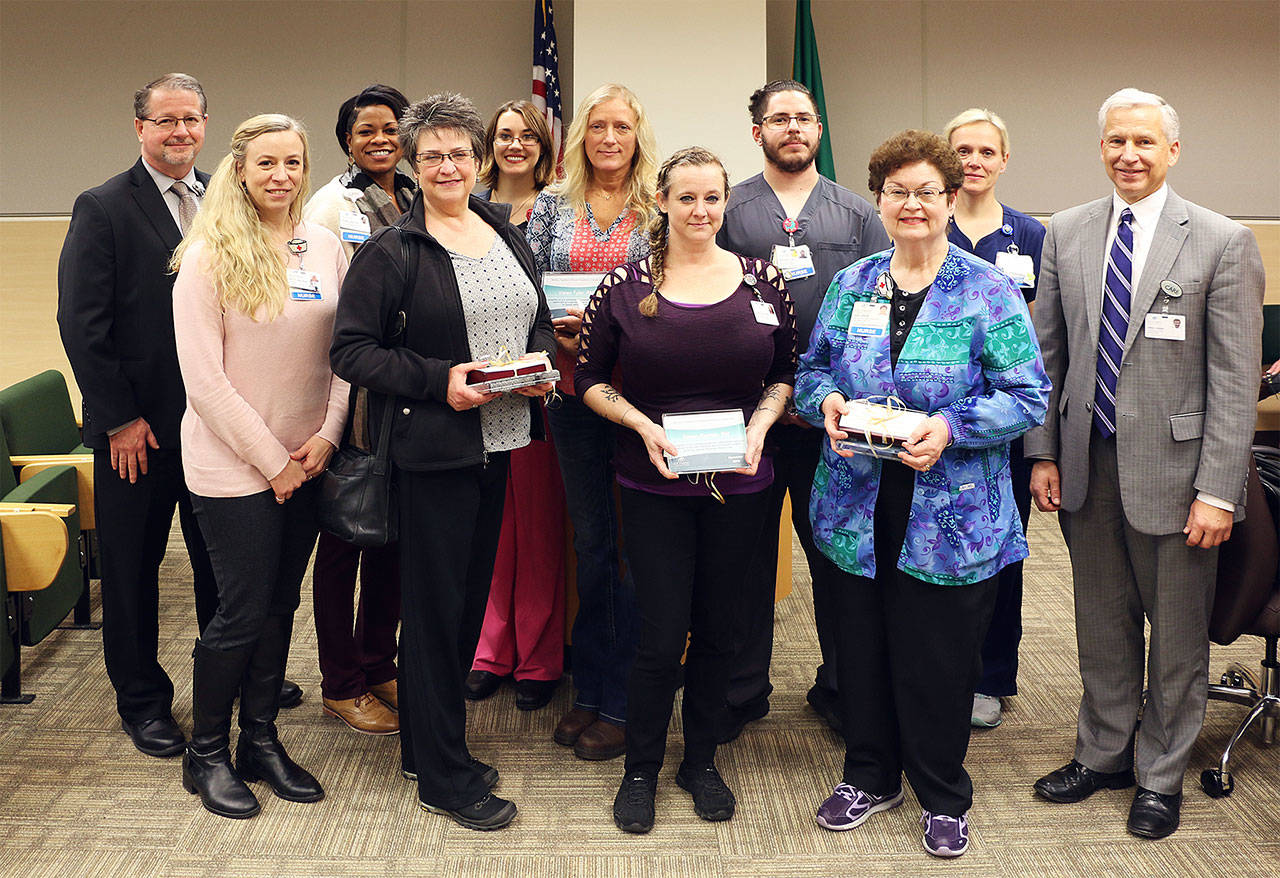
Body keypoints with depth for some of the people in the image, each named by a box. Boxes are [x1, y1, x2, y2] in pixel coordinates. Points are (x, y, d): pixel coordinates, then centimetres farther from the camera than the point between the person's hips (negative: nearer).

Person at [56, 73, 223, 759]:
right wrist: (119, 418, -12)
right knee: (132, 565, 9)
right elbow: (81, 323, -10)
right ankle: (141, 698, 23)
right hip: (139, 425, -3)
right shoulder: (103, 208, -6)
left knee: (221, 557, 13)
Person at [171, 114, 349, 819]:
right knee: (243, 614, 0)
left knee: (280, 605, 12)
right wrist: (271, 458, -12)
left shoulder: (326, 248, 5)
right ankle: (206, 755, 18)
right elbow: (204, 377, -12)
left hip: (306, 462, 5)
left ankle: (260, 741, 26)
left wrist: (327, 433, -5)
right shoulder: (208, 256, -9)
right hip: (232, 464, -5)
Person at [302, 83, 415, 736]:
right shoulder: (331, 205, -7)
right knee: (344, 535, 3)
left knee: (393, 532, 14)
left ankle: (380, 666, 28)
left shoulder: (418, 199, 11)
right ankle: (341, 686, 14)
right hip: (352, 390, -6)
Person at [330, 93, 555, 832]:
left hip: (498, 443, 7)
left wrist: (542, 365, -2)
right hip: (433, 447, -6)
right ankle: (443, 777, 13)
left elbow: (541, 319, 19)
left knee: (473, 592, 14)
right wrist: (438, 380, -21)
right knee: (436, 604, 1)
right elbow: (351, 350, -12)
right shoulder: (391, 251, -9)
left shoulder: (507, 234, 10)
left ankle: (433, 744, 31)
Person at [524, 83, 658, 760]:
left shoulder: (659, 209, 2)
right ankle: (589, 691, 22)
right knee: (589, 541, 11)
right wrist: (556, 329, -11)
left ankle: (620, 704, 10)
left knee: (634, 542, 0)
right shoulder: (552, 205, 9)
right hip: (575, 388, 3)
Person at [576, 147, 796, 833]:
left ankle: (701, 761, 31)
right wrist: (643, 426, -14)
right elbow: (589, 378, 2)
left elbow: (787, 372, 11)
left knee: (716, 630, 12)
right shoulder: (626, 285, -3)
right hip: (654, 485, -2)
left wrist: (760, 423, -8)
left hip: (739, 484, 2)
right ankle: (640, 771, 21)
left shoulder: (762, 281, 2)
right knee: (661, 636, 0)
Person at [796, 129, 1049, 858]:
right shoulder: (851, 285, 7)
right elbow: (811, 368, 14)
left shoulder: (988, 291, -5)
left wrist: (952, 427, -22)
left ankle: (945, 798, 27)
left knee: (938, 657, 6)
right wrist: (827, 401, -9)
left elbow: (1028, 396, -7)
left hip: (949, 517, -3)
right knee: (863, 648, 13)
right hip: (858, 510, 4)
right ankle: (870, 777, 34)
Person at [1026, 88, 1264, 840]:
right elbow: (1048, 352, 9)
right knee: (1102, 625, 17)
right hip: (1087, 465, 4)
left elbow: (1236, 379, -10)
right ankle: (1104, 755, 35)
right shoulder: (1067, 233, 5)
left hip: (1170, 467, -3)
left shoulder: (1223, 243, -8)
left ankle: (1161, 777, 27)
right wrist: (1043, 453, 4)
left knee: (1178, 634, 9)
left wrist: (1218, 491, -14)